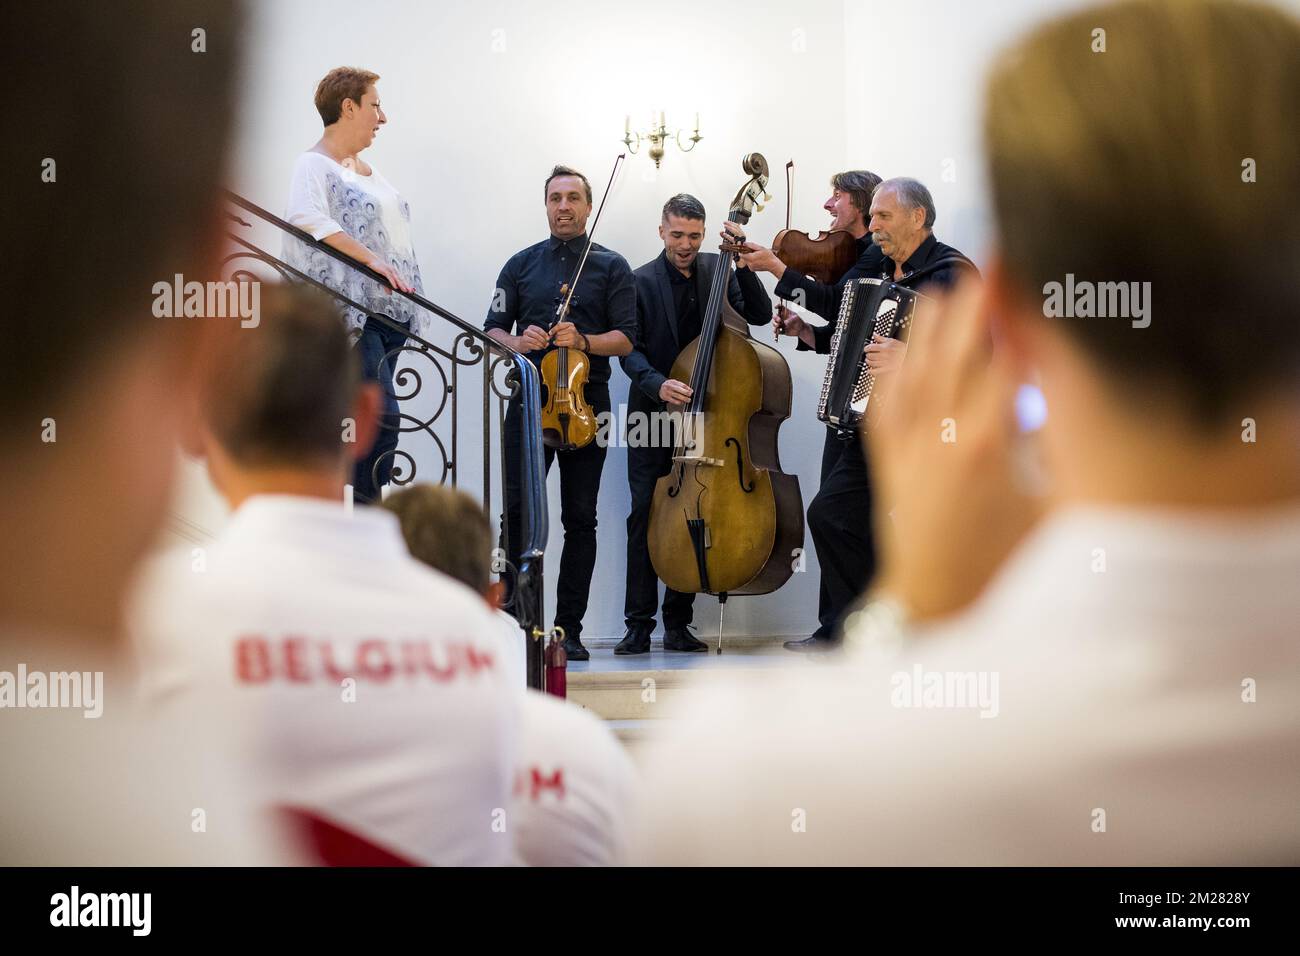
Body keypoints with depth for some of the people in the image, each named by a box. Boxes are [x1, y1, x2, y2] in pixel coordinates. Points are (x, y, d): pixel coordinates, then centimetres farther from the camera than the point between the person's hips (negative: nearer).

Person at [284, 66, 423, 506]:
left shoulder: (367, 169, 21)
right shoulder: (314, 165, -7)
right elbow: (307, 217, -26)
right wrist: (371, 259, -33)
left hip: (387, 311, 9)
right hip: (350, 313, -9)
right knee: (383, 415, -18)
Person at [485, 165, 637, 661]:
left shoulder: (611, 266, 7)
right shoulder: (522, 264, 13)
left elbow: (625, 338, 1)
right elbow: (493, 328, 10)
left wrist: (583, 341, -17)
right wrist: (516, 342, -11)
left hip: (586, 405, -1)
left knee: (580, 518, 2)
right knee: (515, 512, -7)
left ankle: (569, 628, 7)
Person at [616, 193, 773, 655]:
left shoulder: (718, 269, 6)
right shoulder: (642, 282, -3)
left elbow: (760, 314, -3)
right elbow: (630, 351, -7)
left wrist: (743, 265, -15)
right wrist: (658, 384, -25)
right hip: (653, 417, -2)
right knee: (645, 516, -6)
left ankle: (677, 623, 12)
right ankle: (638, 625, -1)